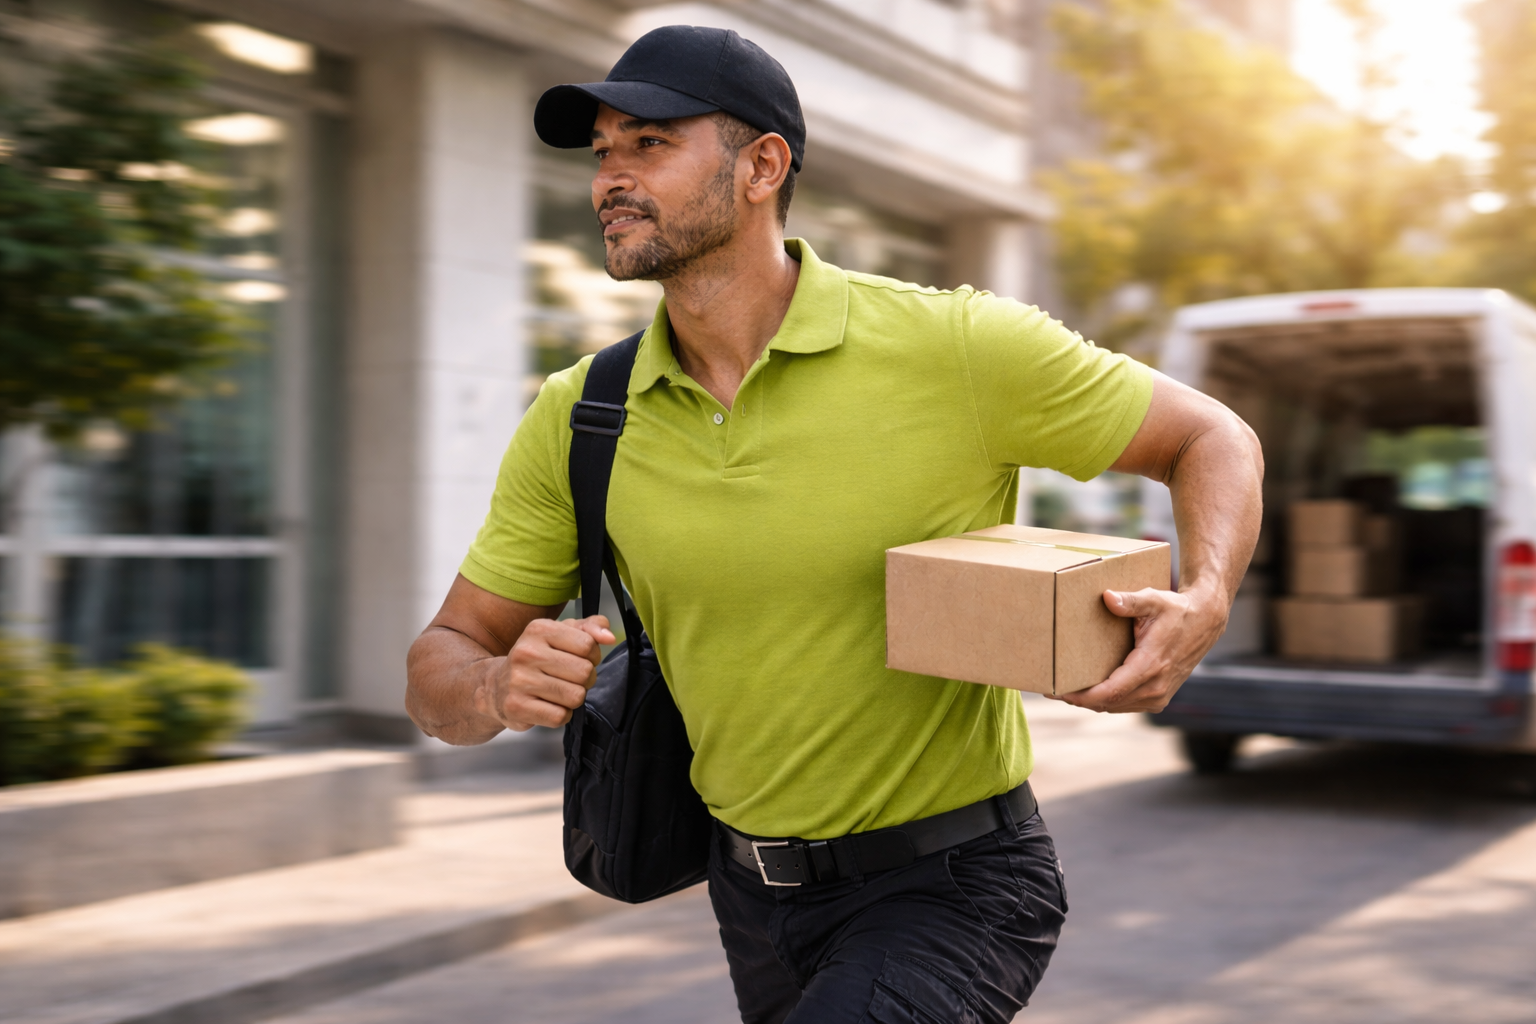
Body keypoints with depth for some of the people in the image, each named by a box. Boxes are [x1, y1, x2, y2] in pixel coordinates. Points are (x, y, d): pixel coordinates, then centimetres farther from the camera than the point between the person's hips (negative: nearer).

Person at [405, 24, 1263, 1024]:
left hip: (953, 884, -5)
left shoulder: (956, 344, -16)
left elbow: (1215, 439, -4)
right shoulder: (575, 422, -5)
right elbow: (442, 662, 1)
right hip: (754, 893, 5)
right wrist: (498, 688, -24)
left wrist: (1202, 606, -25)